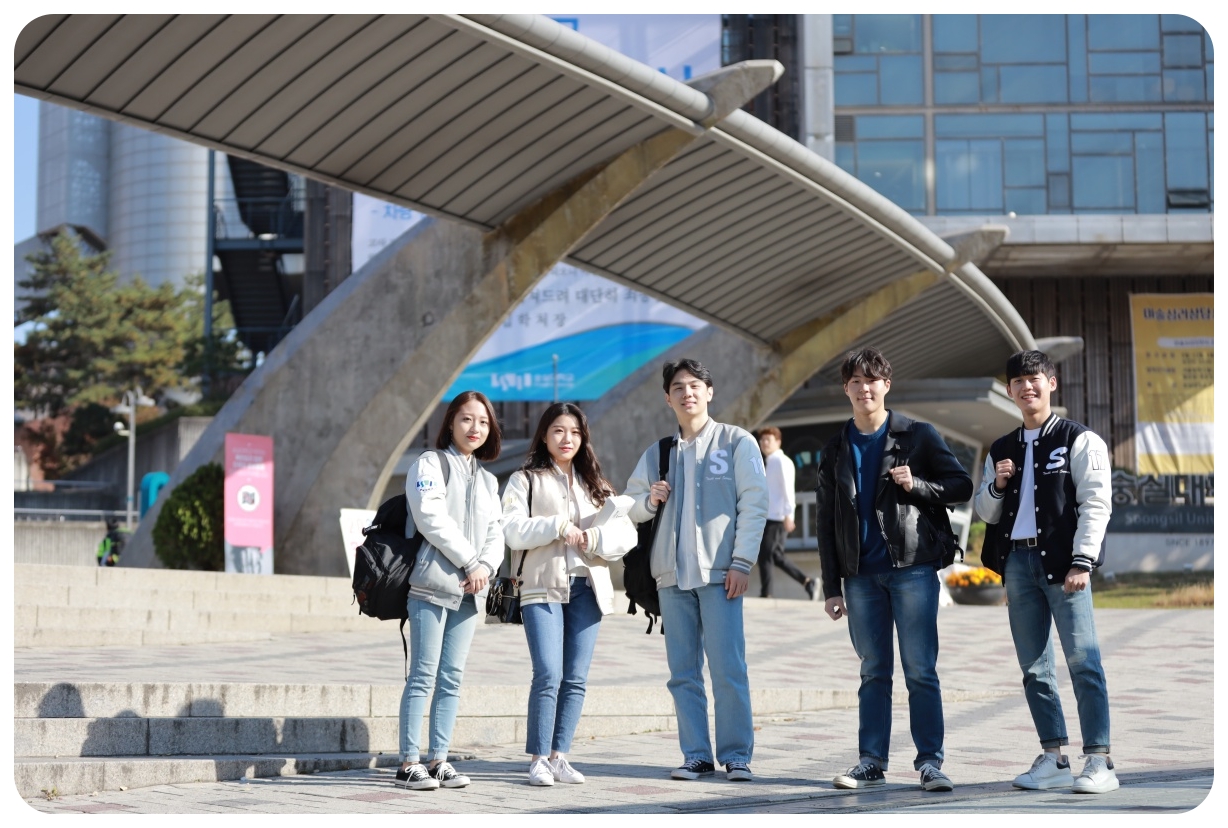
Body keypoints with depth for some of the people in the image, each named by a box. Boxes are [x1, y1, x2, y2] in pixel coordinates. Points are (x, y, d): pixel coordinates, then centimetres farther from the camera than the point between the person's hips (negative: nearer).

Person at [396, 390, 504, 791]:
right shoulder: (430, 464, 0)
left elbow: (495, 532, 13)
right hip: (433, 582, -6)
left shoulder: (487, 479, 21)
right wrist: (469, 561, -11)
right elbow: (432, 519, -12)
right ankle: (409, 763, -4)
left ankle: (439, 759, 9)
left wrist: (486, 566, -6)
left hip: (470, 588, 6)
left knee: (452, 676, 5)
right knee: (424, 675, -7)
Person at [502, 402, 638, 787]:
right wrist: (560, 526, -10)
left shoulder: (594, 484, 18)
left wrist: (593, 538, -9)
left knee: (576, 678, 2)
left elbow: (626, 532, 7)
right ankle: (538, 759, -5)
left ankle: (559, 756, 9)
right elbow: (514, 531, -7)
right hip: (542, 586, -4)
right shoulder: (525, 480, 7)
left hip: (587, 587, 4)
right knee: (548, 675, -13)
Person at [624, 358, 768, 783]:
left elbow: (754, 504, -1)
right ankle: (696, 756, 9)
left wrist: (742, 562, -9)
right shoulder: (657, 453, 17)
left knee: (728, 668, -8)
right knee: (683, 672, 4)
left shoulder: (737, 441, 5)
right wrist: (649, 500, -3)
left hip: (719, 572, -4)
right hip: (671, 574, 4)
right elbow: (630, 505, 20)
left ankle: (736, 755, -1)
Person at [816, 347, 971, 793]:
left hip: (912, 567, -3)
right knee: (874, 672, 7)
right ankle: (871, 761, 11)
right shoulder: (835, 450, 12)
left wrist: (915, 484, -13)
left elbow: (961, 486, 4)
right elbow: (826, 524, 11)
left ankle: (929, 761, 0)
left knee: (920, 670, -4)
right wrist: (832, 587, 6)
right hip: (861, 574, 3)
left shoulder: (918, 436, 4)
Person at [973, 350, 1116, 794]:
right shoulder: (1001, 450, 18)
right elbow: (986, 514, 21)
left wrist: (1082, 562, -14)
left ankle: (1099, 762, -9)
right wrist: (996, 486, -1)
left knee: (1082, 661, -10)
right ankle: (1054, 760, 13)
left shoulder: (1080, 440, 2)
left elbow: (1096, 503, -5)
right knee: (1034, 668, 6)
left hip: (1062, 561, -6)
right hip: (1017, 562, 6)